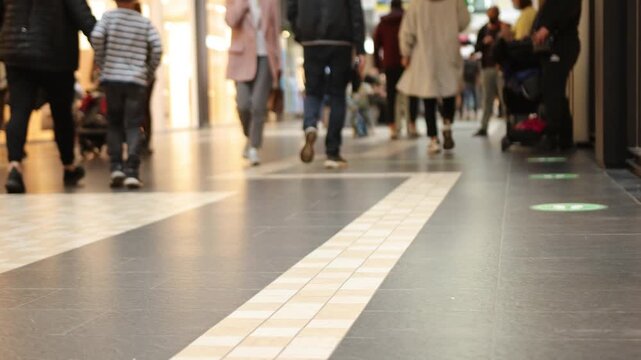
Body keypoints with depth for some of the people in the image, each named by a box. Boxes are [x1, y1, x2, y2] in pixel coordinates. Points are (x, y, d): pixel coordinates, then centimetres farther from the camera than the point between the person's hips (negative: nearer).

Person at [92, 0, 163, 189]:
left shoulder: (109, 16, 3)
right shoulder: (144, 21, 6)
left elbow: (96, 37, -13)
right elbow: (157, 48, -4)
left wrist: (102, 63, 1)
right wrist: (149, 73, 8)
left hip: (112, 78, 0)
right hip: (137, 80, 0)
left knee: (114, 124, 13)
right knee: (133, 125, 0)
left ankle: (116, 166, 2)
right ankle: (132, 171, -12)